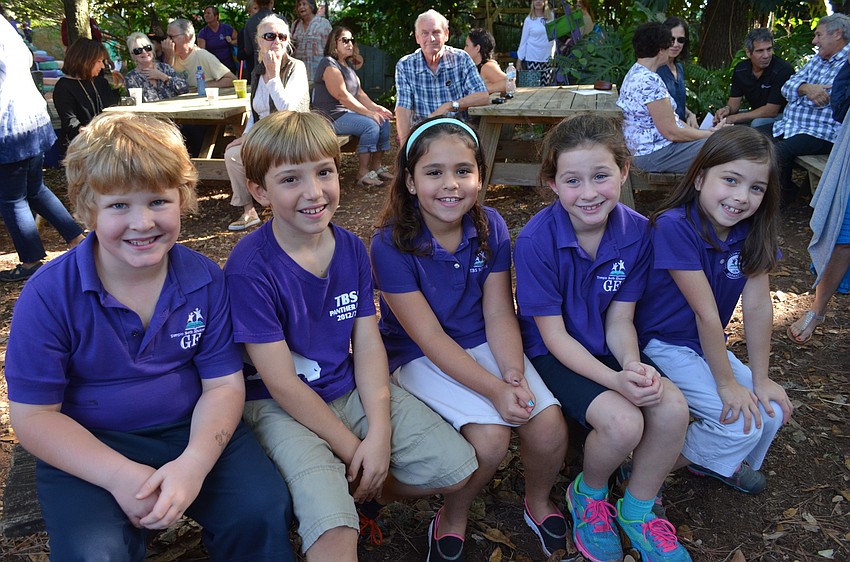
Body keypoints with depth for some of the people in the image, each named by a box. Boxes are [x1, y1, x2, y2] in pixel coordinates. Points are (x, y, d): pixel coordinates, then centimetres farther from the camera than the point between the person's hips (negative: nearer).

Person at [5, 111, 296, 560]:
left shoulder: (204, 279, -7)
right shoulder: (48, 296, -13)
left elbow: (223, 383, -4)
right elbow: (33, 414, -10)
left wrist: (194, 462, -23)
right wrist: (119, 475, -23)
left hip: (192, 433, 2)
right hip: (88, 449, -1)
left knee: (263, 510, -21)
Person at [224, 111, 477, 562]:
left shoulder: (352, 249, -1)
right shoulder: (249, 268, -18)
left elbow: (368, 346, -2)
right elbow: (281, 382, -16)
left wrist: (379, 432, -14)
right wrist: (352, 450, -13)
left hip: (351, 390, 6)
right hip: (280, 407, -6)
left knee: (457, 467, -1)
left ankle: (359, 494, 18)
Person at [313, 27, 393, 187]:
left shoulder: (348, 64, 17)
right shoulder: (329, 65, -13)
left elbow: (359, 92, 15)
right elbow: (342, 96, -21)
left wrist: (376, 108, -1)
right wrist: (368, 112, -22)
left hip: (348, 112, 10)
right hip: (331, 116, -10)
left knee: (384, 121, -1)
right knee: (370, 125, -26)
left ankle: (377, 167, 2)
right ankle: (363, 174, -22)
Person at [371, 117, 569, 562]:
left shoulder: (490, 227, -6)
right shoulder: (391, 245, -18)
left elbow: (498, 313, -6)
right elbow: (430, 338, -20)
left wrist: (514, 372, -23)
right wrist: (494, 389, -27)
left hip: (484, 345, 4)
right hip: (419, 359, -4)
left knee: (548, 425, -16)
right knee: (490, 436, -25)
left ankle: (538, 500, 17)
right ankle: (452, 518, 6)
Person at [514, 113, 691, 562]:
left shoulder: (635, 232, -9)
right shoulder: (536, 241, -22)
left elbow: (618, 321, -4)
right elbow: (553, 335, -17)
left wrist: (632, 364, -25)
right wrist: (614, 381, -28)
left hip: (604, 348, 5)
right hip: (553, 355, -4)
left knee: (672, 406, -20)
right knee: (623, 421, -27)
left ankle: (637, 510, 7)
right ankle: (588, 495, 9)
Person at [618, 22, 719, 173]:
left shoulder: (636, 73, 13)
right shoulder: (649, 81, -21)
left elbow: (669, 117, 17)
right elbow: (671, 132, -20)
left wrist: (706, 132, 8)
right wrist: (712, 134, -7)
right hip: (655, 155, -11)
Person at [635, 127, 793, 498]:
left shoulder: (752, 230, -5)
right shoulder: (674, 227, -27)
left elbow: (758, 305, -6)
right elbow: (705, 311, -24)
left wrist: (760, 378, -7)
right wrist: (726, 383, -19)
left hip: (706, 343, 7)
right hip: (661, 345, -7)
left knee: (772, 411, -2)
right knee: (743, 422, -16)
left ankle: (719, 462, 27)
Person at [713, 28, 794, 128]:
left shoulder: (783, 70, -22)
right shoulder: (740, 69, -3)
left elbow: (771, 111, -24)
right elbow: (734, 101, 3)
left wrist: (735, 118, -26)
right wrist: (727, 109, -23)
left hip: (782, 115, -6)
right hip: (756, 114, 6)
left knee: (757, 123, -36)